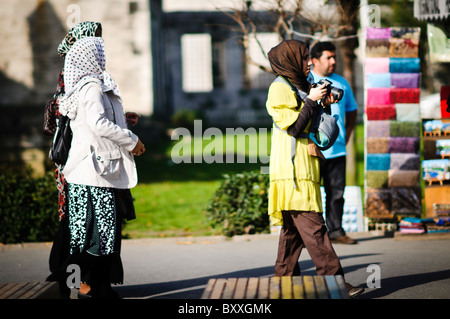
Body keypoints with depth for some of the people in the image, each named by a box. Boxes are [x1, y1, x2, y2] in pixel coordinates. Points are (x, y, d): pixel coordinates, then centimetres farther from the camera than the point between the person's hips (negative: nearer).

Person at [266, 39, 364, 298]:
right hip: (292, 170, -10)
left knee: (294, 228, 10)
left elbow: (309, 126, 22)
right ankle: (333, 279, -14)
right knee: (313, 227, -12)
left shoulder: (300, 87, 20)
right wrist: (312, 100, -12)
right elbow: (293, 127, -17)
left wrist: (324, 105, 8)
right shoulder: (280, 88, -9)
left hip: (304, 168, 10)